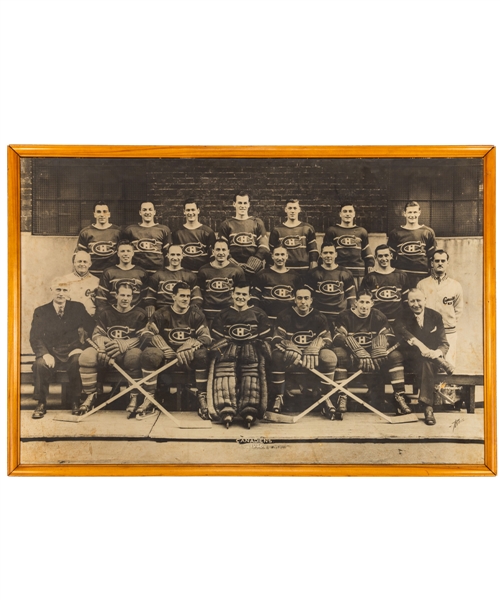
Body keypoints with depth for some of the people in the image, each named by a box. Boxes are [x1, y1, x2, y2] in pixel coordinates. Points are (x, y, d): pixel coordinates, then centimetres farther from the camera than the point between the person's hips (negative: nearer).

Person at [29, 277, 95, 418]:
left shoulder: (78, 308, 9)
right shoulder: (40, 311, 8)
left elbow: (90, 329, 5)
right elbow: (35, 337, 0)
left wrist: (81, 347, -12)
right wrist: (45, 353, -19)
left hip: (72, 352, 0)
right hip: (51, 353, 1)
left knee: (78, 361, -33)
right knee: (40, 364, -32)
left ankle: (75, 401, -13)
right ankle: (41, 404, -13)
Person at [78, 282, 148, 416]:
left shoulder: (139, 314, 2)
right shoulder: (106, 313, 11)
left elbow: (142, 338, -8)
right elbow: (97, 334, 5)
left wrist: (123, 345, -24)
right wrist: (102, 348, -18)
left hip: (128, 350, -3)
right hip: (107, 351, 3)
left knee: (135, 356, -39)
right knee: (86, 356, -25)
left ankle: (134, 397, -23)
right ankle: (91, 395, -8)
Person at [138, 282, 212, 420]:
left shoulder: (196, 314, 2)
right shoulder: (162, 314, 2)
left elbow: (207, 337, -6)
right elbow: (149, 333, -4)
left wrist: (189, 347, -24)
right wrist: (165, 349, -18)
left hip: (189, 356, 0)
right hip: (166, 354, 0)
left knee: (202, 354, -32)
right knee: (149, 354, -29)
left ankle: (202, 399, -24)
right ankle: (149, 400, -23)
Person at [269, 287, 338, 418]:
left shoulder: (319, 317, 2)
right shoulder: (285, 316, -3)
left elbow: (327, 341, -2)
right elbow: (276, 340, -11)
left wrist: (316, 345, -26)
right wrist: (291, 351, -30)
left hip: (313, 357, 1)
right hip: (290, 357, -1)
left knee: (330, 357, -29)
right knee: (276, 357, -33)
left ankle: (325, 398, -14)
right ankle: (278, 397, -18)